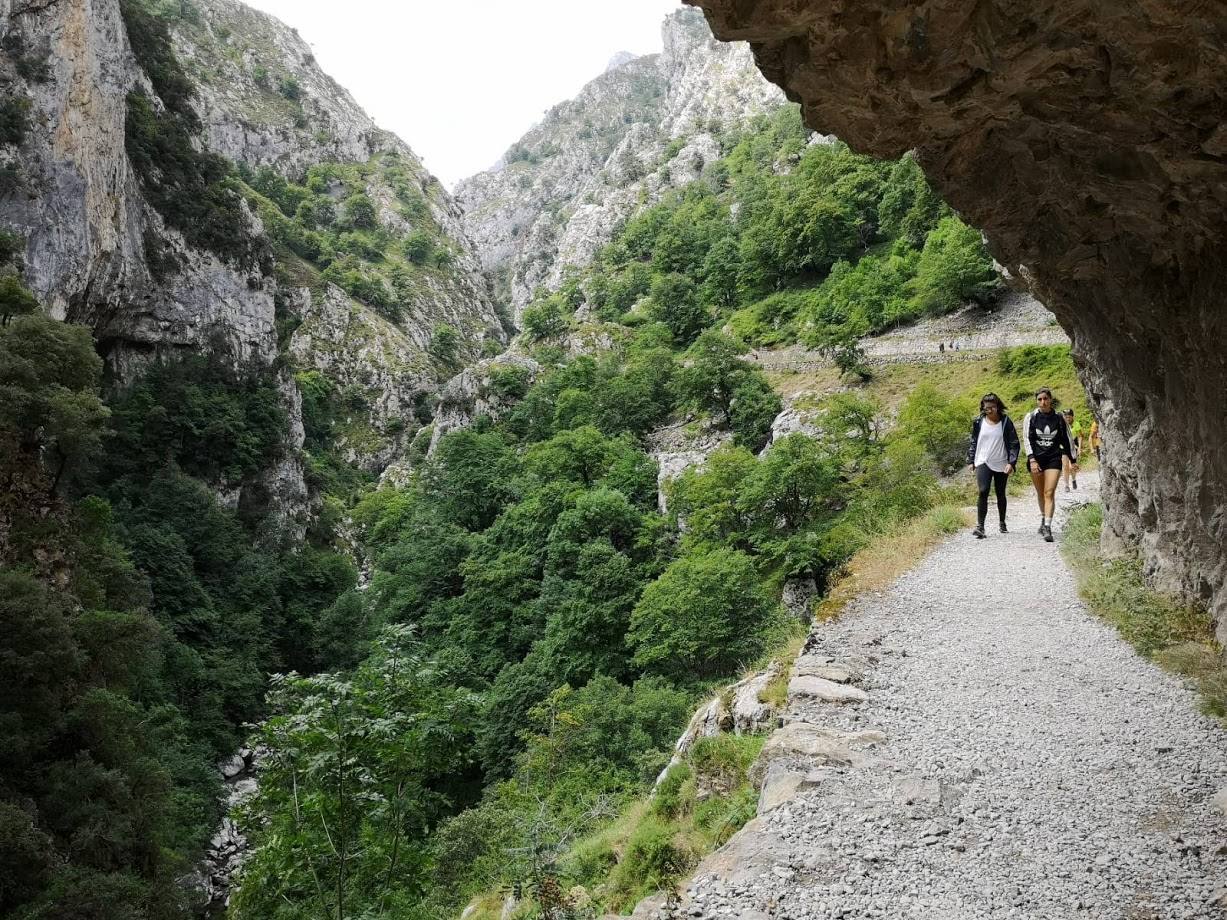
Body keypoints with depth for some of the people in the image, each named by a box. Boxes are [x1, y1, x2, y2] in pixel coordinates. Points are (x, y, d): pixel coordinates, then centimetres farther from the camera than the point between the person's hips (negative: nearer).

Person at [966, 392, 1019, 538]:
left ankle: (1002, 523, 33)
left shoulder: (1005, 422, -3)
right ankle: (980, 526, -19)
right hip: (983, 462, 0)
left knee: (1001, 495, 14)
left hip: (1001, 464, 1)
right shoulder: (978, 422, 2)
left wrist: (1011, 462, -11)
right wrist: (971, 461, 8)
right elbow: (972, 442, 11)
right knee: (983, 492, -18)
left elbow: (1014, 443, -2)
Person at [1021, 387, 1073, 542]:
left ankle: (1047, 527, -15)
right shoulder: (1031, 417, -1)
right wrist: (1032, 460, -15)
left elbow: (1066, 440, 11)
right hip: (1036, 459, 1)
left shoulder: (1058, 417, 2)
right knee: (1040, 493, 12)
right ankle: (1044, 519, 34)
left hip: (1054, 459, -1)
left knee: (1049, 493, -11)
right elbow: (1027, 440, -5)